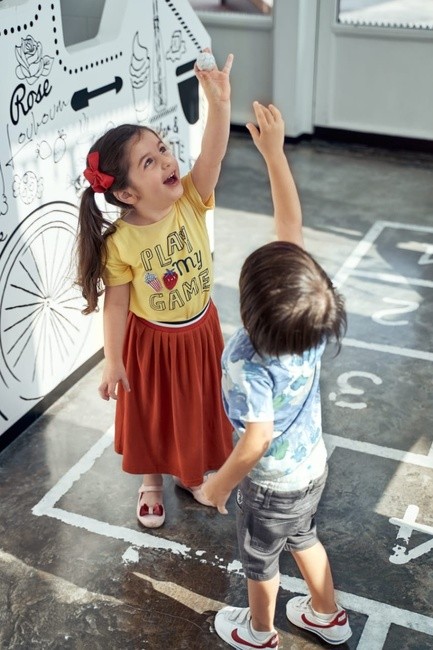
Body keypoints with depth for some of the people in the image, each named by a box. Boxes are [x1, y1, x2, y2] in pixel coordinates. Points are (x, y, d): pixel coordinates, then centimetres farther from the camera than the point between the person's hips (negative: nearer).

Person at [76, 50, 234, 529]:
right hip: (149, 340, -3)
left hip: (198, 331, 3)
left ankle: (190, 473, 49)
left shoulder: (191, 200, -18)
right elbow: (116, 303, -15)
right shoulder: (120, 242, -24)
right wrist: (112, 361, -11)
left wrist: (218, 101, -51)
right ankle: (151, 483, 45)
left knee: (196, 409, 22)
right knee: (151, 413, 19)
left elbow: (213, 152, -34)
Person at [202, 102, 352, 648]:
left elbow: (257, 440, -30)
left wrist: (220, 482, -12)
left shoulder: (248, 365, -38)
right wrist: (274, 153, -17)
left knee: (259, 559, 23)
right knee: (303, 538, 32)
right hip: (314, 466, 6)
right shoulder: (311, 313, -22)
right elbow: (291, 225, -17)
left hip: (272, 486, -6)